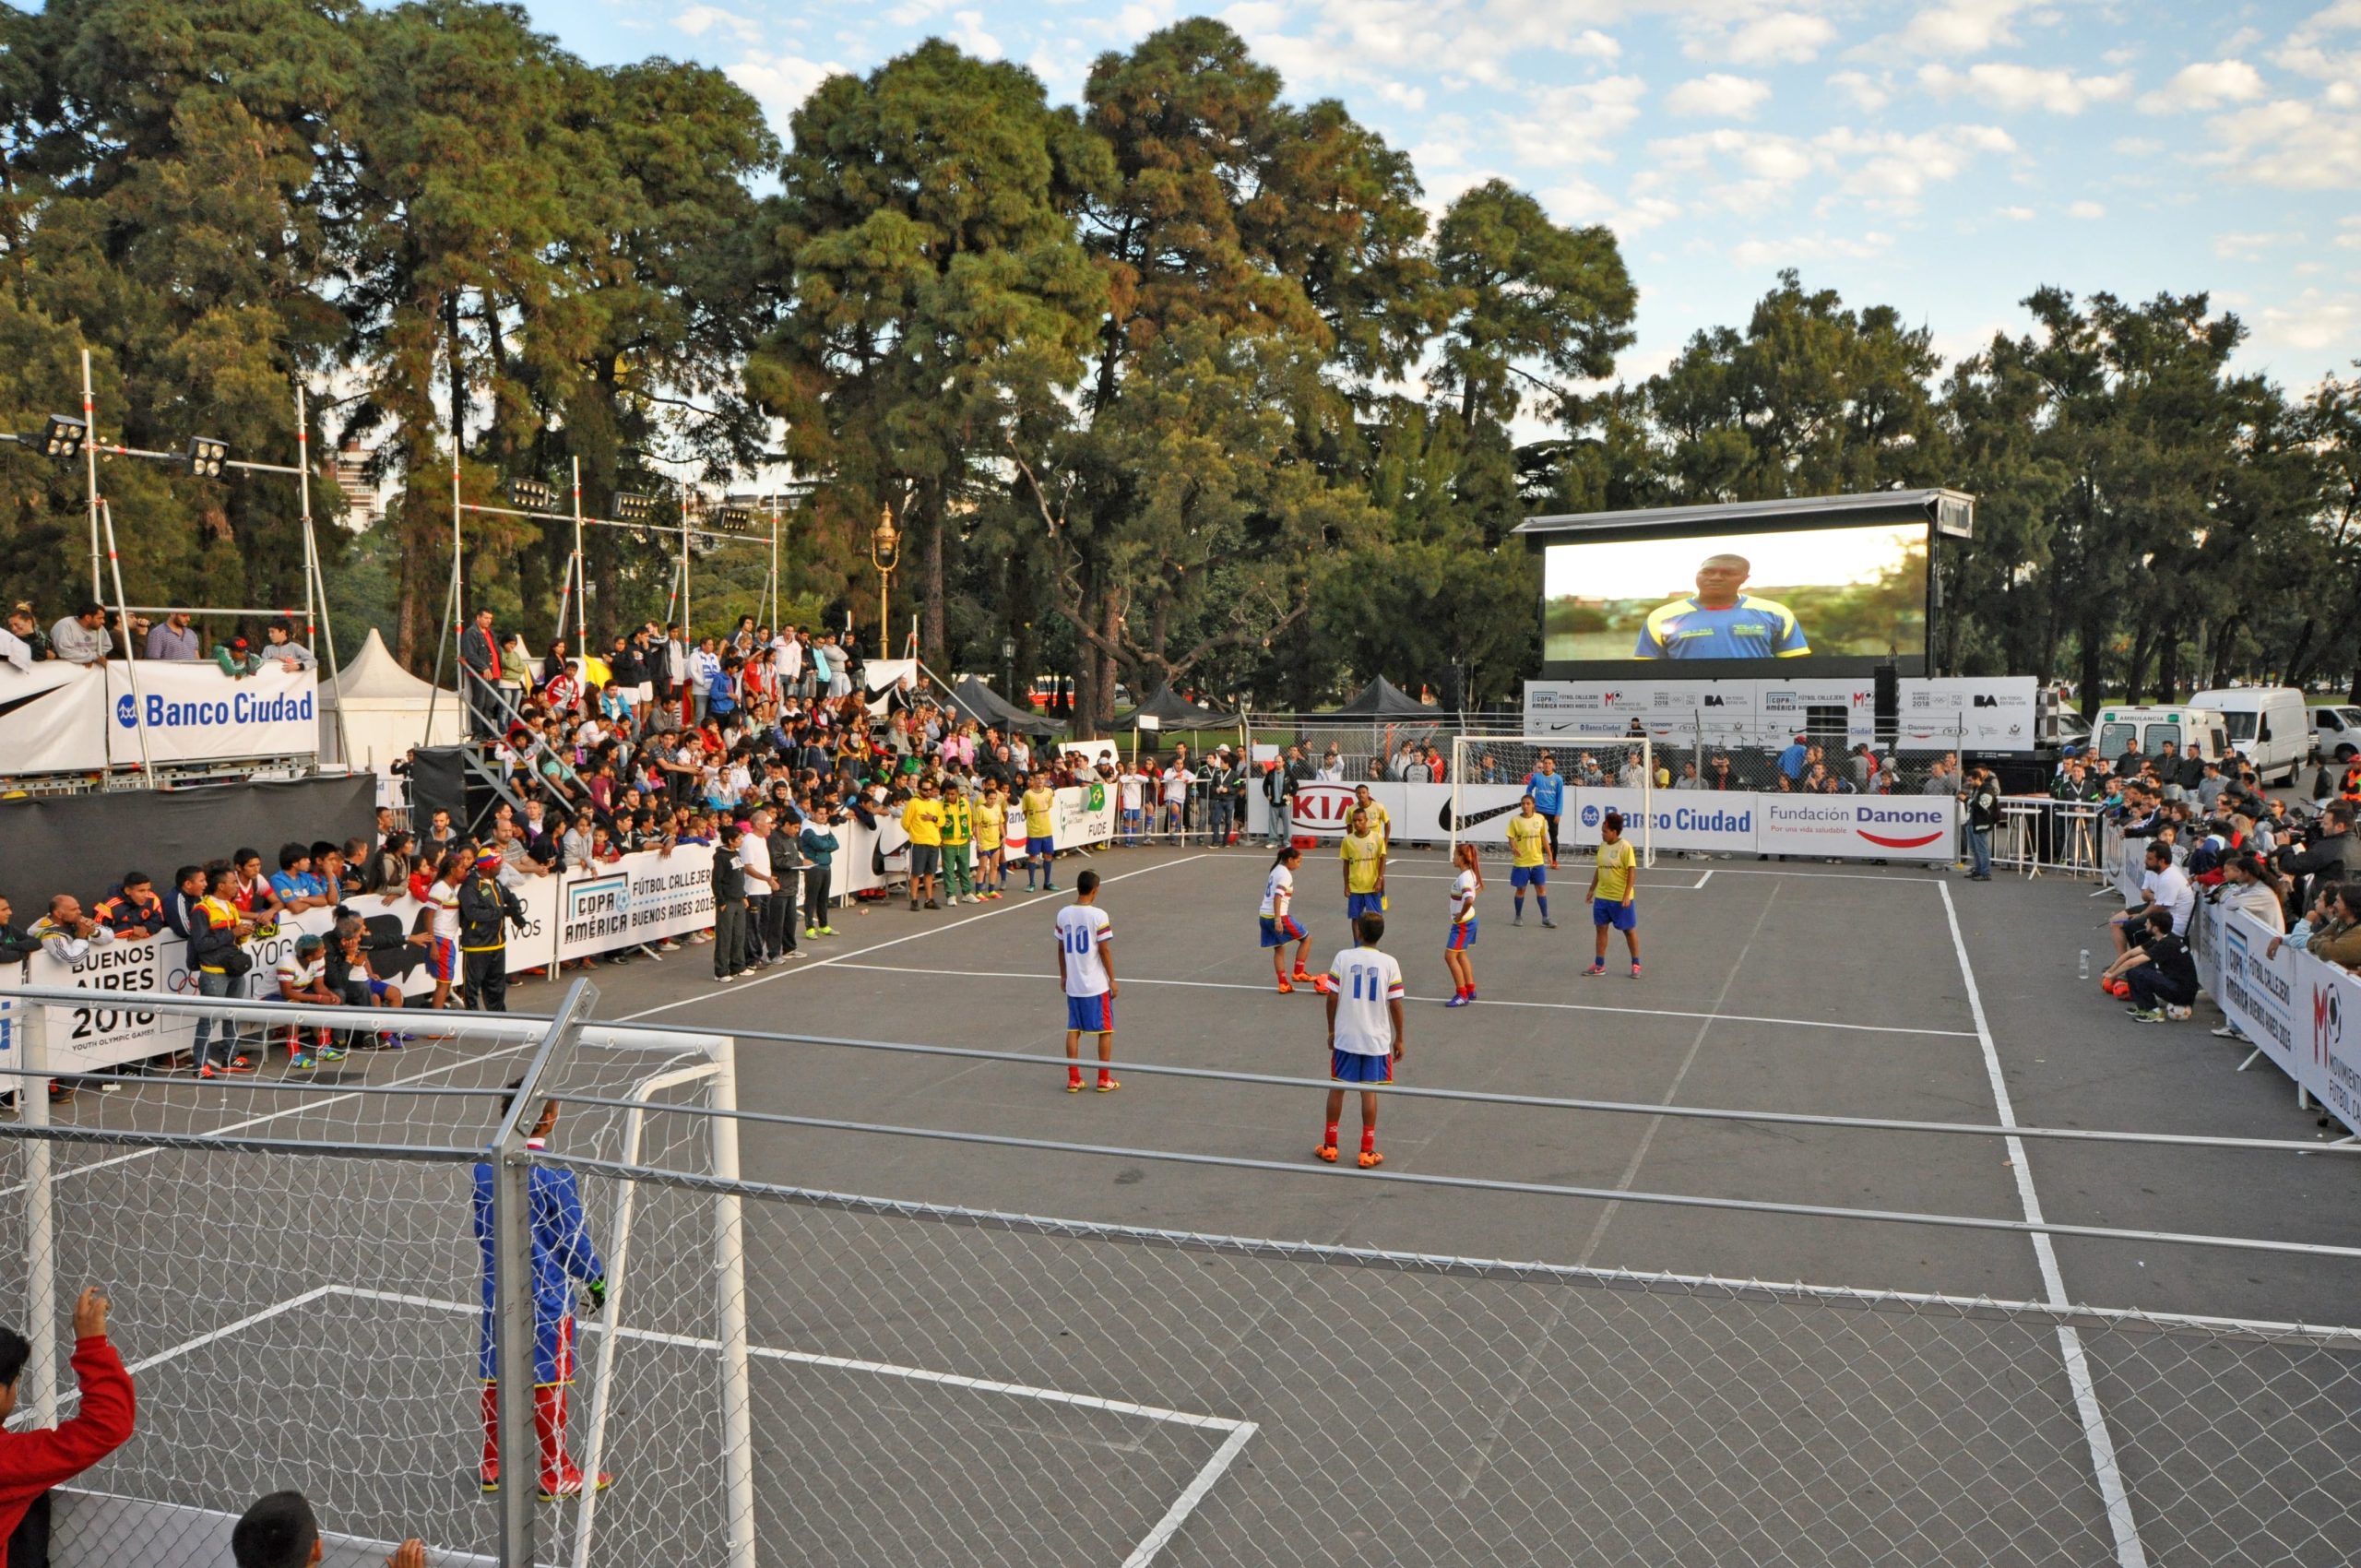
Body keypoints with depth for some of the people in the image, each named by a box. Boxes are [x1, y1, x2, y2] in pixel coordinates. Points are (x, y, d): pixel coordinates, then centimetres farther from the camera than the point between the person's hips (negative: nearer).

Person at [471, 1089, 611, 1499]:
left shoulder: (483, 1165, -2)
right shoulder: (555, 1172, -19)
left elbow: (478, 1227, 10)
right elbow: (573, 1235, -13)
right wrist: (595, 1280, 1)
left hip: (496, 1289, 5)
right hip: (546, 1293, -5)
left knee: (495, 1377, 16)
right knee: (549, 1382, 6)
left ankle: (492, 1466, 28)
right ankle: (555, 1474, 17)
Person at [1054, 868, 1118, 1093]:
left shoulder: (1063, 914, 0)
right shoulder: (1098, 915, -14)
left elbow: (1061, 948, 8)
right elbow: (1104, 951, -12)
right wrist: (1112, 980, -3)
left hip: (1072, 984, 5)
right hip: (1097, 984, -5)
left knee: (1073, 1030, 12)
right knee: (1105, 1030, 8)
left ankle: (1073, 1079, 13)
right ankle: (1104, 1079, 11)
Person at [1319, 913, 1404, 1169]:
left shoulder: (1343, 958, -8)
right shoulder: (1389, 963, -7)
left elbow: (1332, 997, -6)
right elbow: (1395, 1004, -6)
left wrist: (1331, 1030, 8)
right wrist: (1399, 1039, 5)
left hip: (1344, 1037, 0)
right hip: (1377, 1039, 0)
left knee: (1337, 1088, 12)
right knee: (1369, 1091, 7)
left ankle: (1329, 1147, 21)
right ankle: (1367, 1152, 12)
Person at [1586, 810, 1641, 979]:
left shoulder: (1625, 847, -14)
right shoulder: (1602, 845, 5)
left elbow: (1632, 872, -15)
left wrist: (1626, 895, -20)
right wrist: (1592, 889, 15)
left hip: (1621, 898, -6)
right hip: (1602, 897, 6)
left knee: (1629, 930, 6)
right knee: (1601, 928, 8)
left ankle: (1635, 965, 18)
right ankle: (1599, 965, 15)